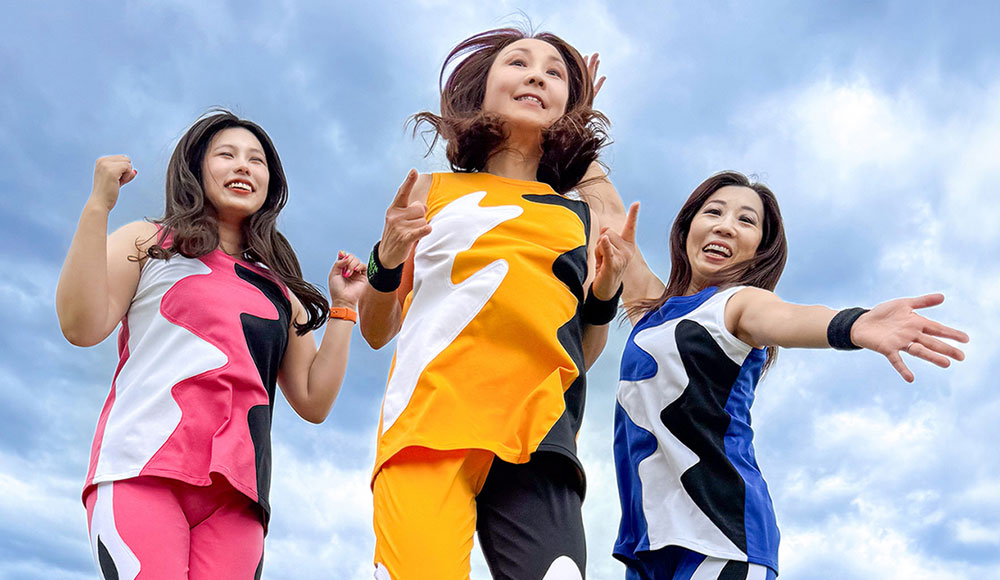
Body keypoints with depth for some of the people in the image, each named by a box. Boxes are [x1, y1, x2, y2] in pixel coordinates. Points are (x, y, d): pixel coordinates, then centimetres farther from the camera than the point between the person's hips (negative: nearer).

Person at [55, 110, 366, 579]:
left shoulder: (281, 290, 22)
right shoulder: (147, 243, 17)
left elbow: (313, 403, 16)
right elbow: (82, 326, -1)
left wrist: (342, 308, 13)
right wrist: (98, 206, -3)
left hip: (235, 493, 3)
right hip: (143, 469, -2)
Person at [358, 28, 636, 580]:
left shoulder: (581, 215, 21)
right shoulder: (431, 191, 17)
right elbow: (376, 332, 18)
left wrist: (604, 296, 4)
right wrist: (386, 262, -1)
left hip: (536, 432, 2)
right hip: (429, 416, -1)